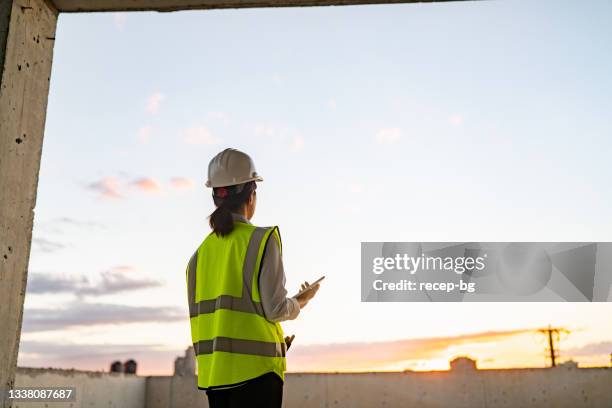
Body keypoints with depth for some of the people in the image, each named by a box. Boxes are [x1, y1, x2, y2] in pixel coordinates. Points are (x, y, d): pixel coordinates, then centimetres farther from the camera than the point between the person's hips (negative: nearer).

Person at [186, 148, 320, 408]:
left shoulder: (200, 252, 8)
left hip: (213, 373, 6)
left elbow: (197, 318, 11)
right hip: (255, 368, -6)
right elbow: (276, 309, -12)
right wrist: (300, 301, 9)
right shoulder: (262, 239, -9)